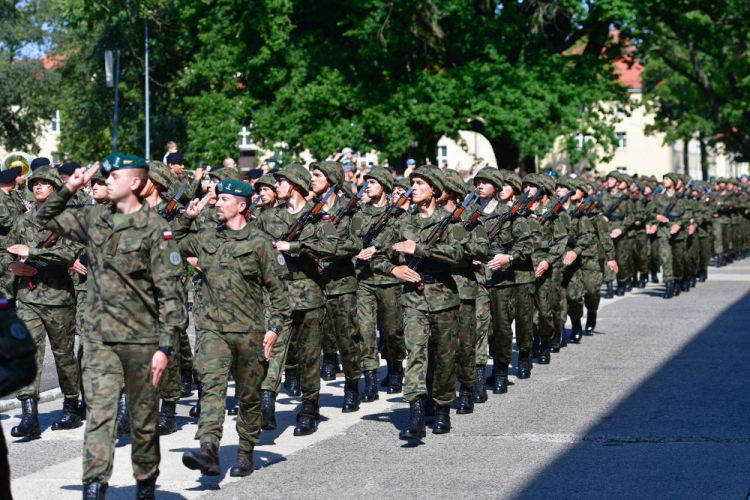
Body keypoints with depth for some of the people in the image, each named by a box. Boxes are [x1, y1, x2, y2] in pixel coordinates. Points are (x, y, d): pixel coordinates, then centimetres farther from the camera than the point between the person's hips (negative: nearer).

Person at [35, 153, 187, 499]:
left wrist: (165, 345, -16)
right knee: (98, 412, -9)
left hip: (141, 339, -3)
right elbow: (46, 219, 23)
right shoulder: (94, 219, 8)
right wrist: (69, 189, 6)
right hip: (100, 337, 3)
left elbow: (169, 291, -10)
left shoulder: (154, 227, -8)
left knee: (144, 418, 10)